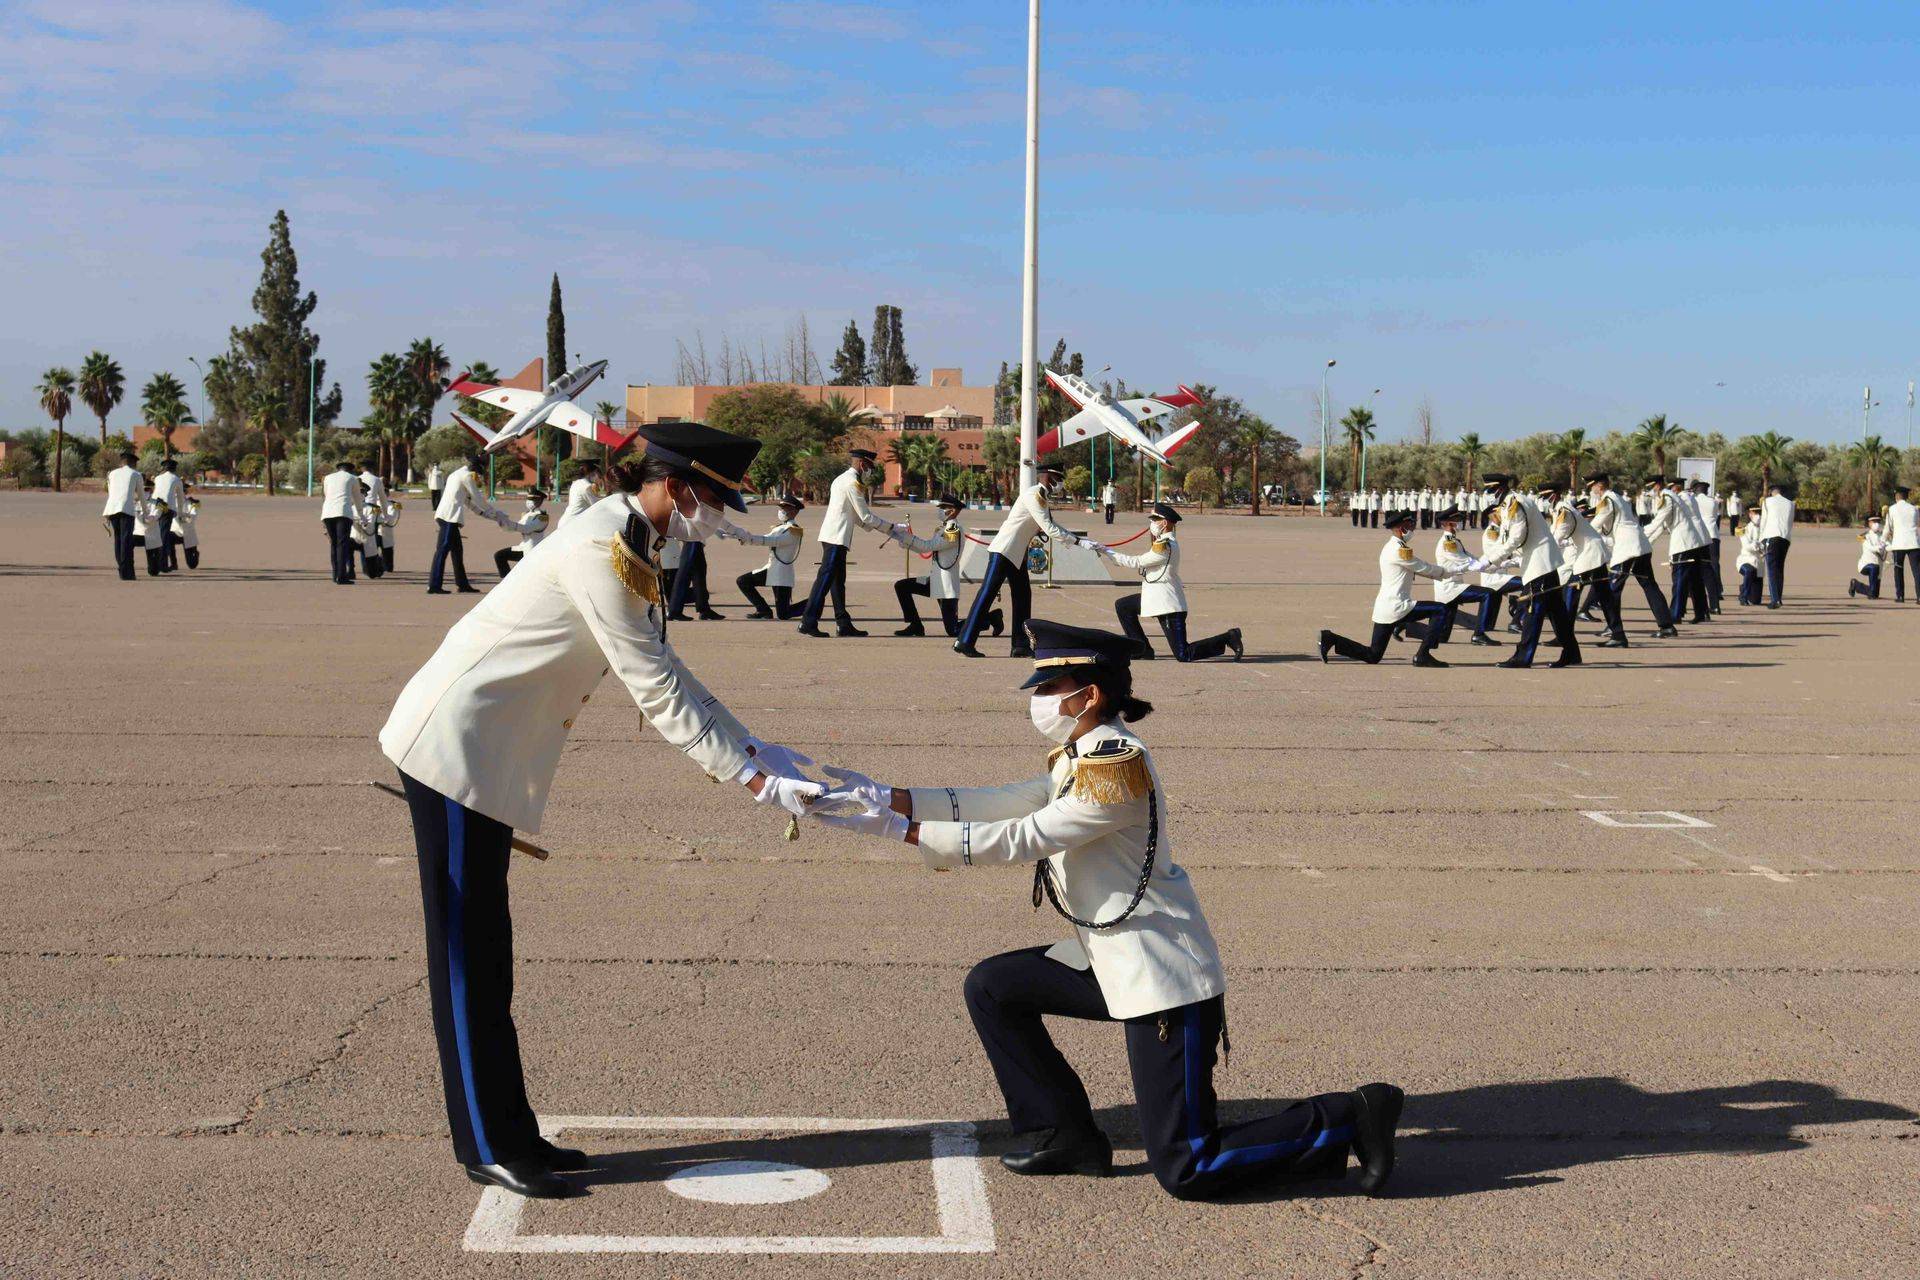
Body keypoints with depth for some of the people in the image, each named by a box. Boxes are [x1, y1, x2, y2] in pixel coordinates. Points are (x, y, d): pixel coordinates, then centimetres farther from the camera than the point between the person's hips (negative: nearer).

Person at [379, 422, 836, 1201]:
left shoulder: (629, 545, 8)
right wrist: (752, 780, -20)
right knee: (467, 955, -1)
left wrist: (751, 748, 8)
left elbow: (664, 670, 13)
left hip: (486, 757, 10)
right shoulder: (600, 551, -22)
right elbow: (656, 693, -23)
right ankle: (490, 1150, 7)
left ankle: (508, 1137, 20)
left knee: (486, 956, 13)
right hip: (454, 747, -10)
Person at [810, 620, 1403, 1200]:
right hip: (1110, 960, 10)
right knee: (992, 987, 11)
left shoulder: (1118, 764, -22)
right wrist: (894, 798, 1)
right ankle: (1065, 1135, 20)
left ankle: (1352, 1118, 6)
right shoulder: (1081, 755, 9)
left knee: (1185, 1171, -6)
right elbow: (1008, 802, 6)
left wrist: (906, 831, -20)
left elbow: (1025, 839, -22)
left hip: (1164, 979, -10)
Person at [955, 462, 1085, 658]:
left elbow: (1053, 525, 21)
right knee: (987, 593, -10)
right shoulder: (1031, 496, -18)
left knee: (1023, 595, 9)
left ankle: (1020, 645, 13)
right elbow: (1049, 529, -21)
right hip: (1004, 551, -10)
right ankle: (964, 642, -10)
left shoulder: (1041, 498, 13)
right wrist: (1077, 542, -16)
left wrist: (1076, 540, 13)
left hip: (1017, 554, 10)